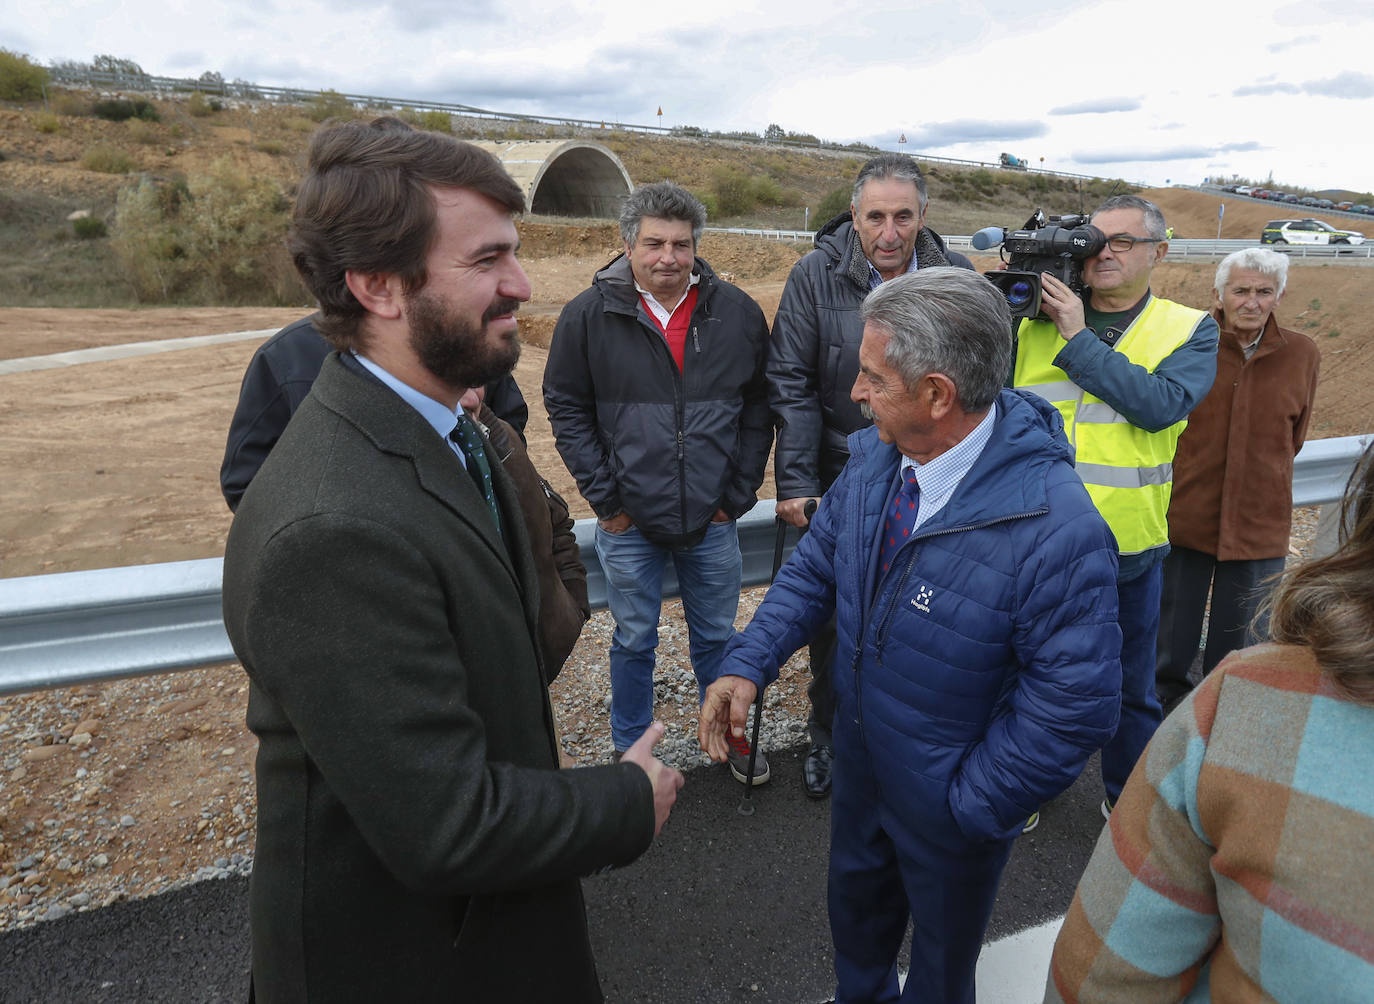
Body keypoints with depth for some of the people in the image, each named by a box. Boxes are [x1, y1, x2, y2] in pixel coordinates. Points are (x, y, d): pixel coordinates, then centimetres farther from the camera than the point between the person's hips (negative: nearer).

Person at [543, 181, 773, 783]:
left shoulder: (737, 313, -2)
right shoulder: (589, 316, -7)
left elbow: (759, 410, 4)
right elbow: (566, 409, -1)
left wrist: (739, 495, 0)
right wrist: (604, 497, -6)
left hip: (713, 519, 2)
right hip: (629, 523, -1)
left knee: (716, 637, 17)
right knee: (634, 641, 15)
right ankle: (630, 750, 35)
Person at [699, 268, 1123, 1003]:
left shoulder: (1058, 530, -35)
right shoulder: (876, 455, -14)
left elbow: (1076, 707, -28)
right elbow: (817, 563, -2)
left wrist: (969, 805, -19)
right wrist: (748, 662, -14)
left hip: (948, 810, -5)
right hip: (860, 763, 6)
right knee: (854, 903, 33)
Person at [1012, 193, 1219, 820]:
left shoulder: (1189, 330, 0)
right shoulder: (1034, 318, 3)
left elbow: (1160, 404, -19)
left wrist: (1078, 337, -21)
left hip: (1127, 545, -1)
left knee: (1130, 685, 18)